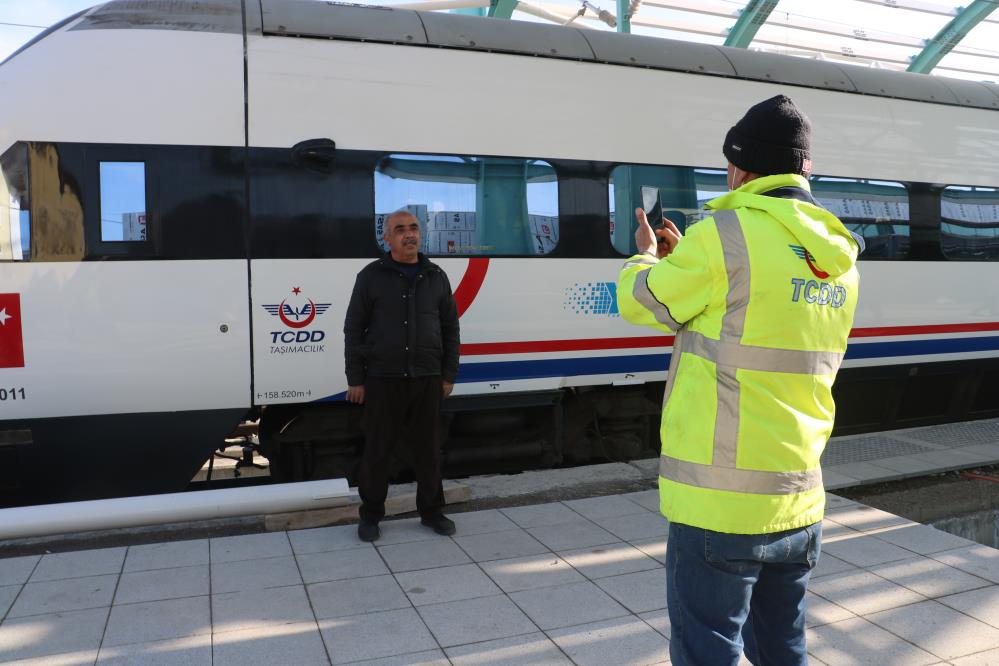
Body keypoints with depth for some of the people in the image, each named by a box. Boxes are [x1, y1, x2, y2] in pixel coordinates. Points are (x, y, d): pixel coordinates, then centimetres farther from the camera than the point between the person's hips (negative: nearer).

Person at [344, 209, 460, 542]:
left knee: (428, 448, 9)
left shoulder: (436, 277, 8)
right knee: (377, 449, 5)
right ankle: (370, 515, 20)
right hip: (382, 379, -2)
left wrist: (448, 375, 5)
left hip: (427, 378, 2)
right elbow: (354, 330, -1)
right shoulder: (371, 276, 0)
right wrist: (355, 379, -5)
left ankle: (431, 511, 24)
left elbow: (450, 329, 10)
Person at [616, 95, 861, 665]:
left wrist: (646, 256, 19)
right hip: (799, 503, 7)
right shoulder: (840, 258, 8)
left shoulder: (726, 234, -15)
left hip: (719, 505, -7)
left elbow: (639, 299, -2)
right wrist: (685, 257, 25)